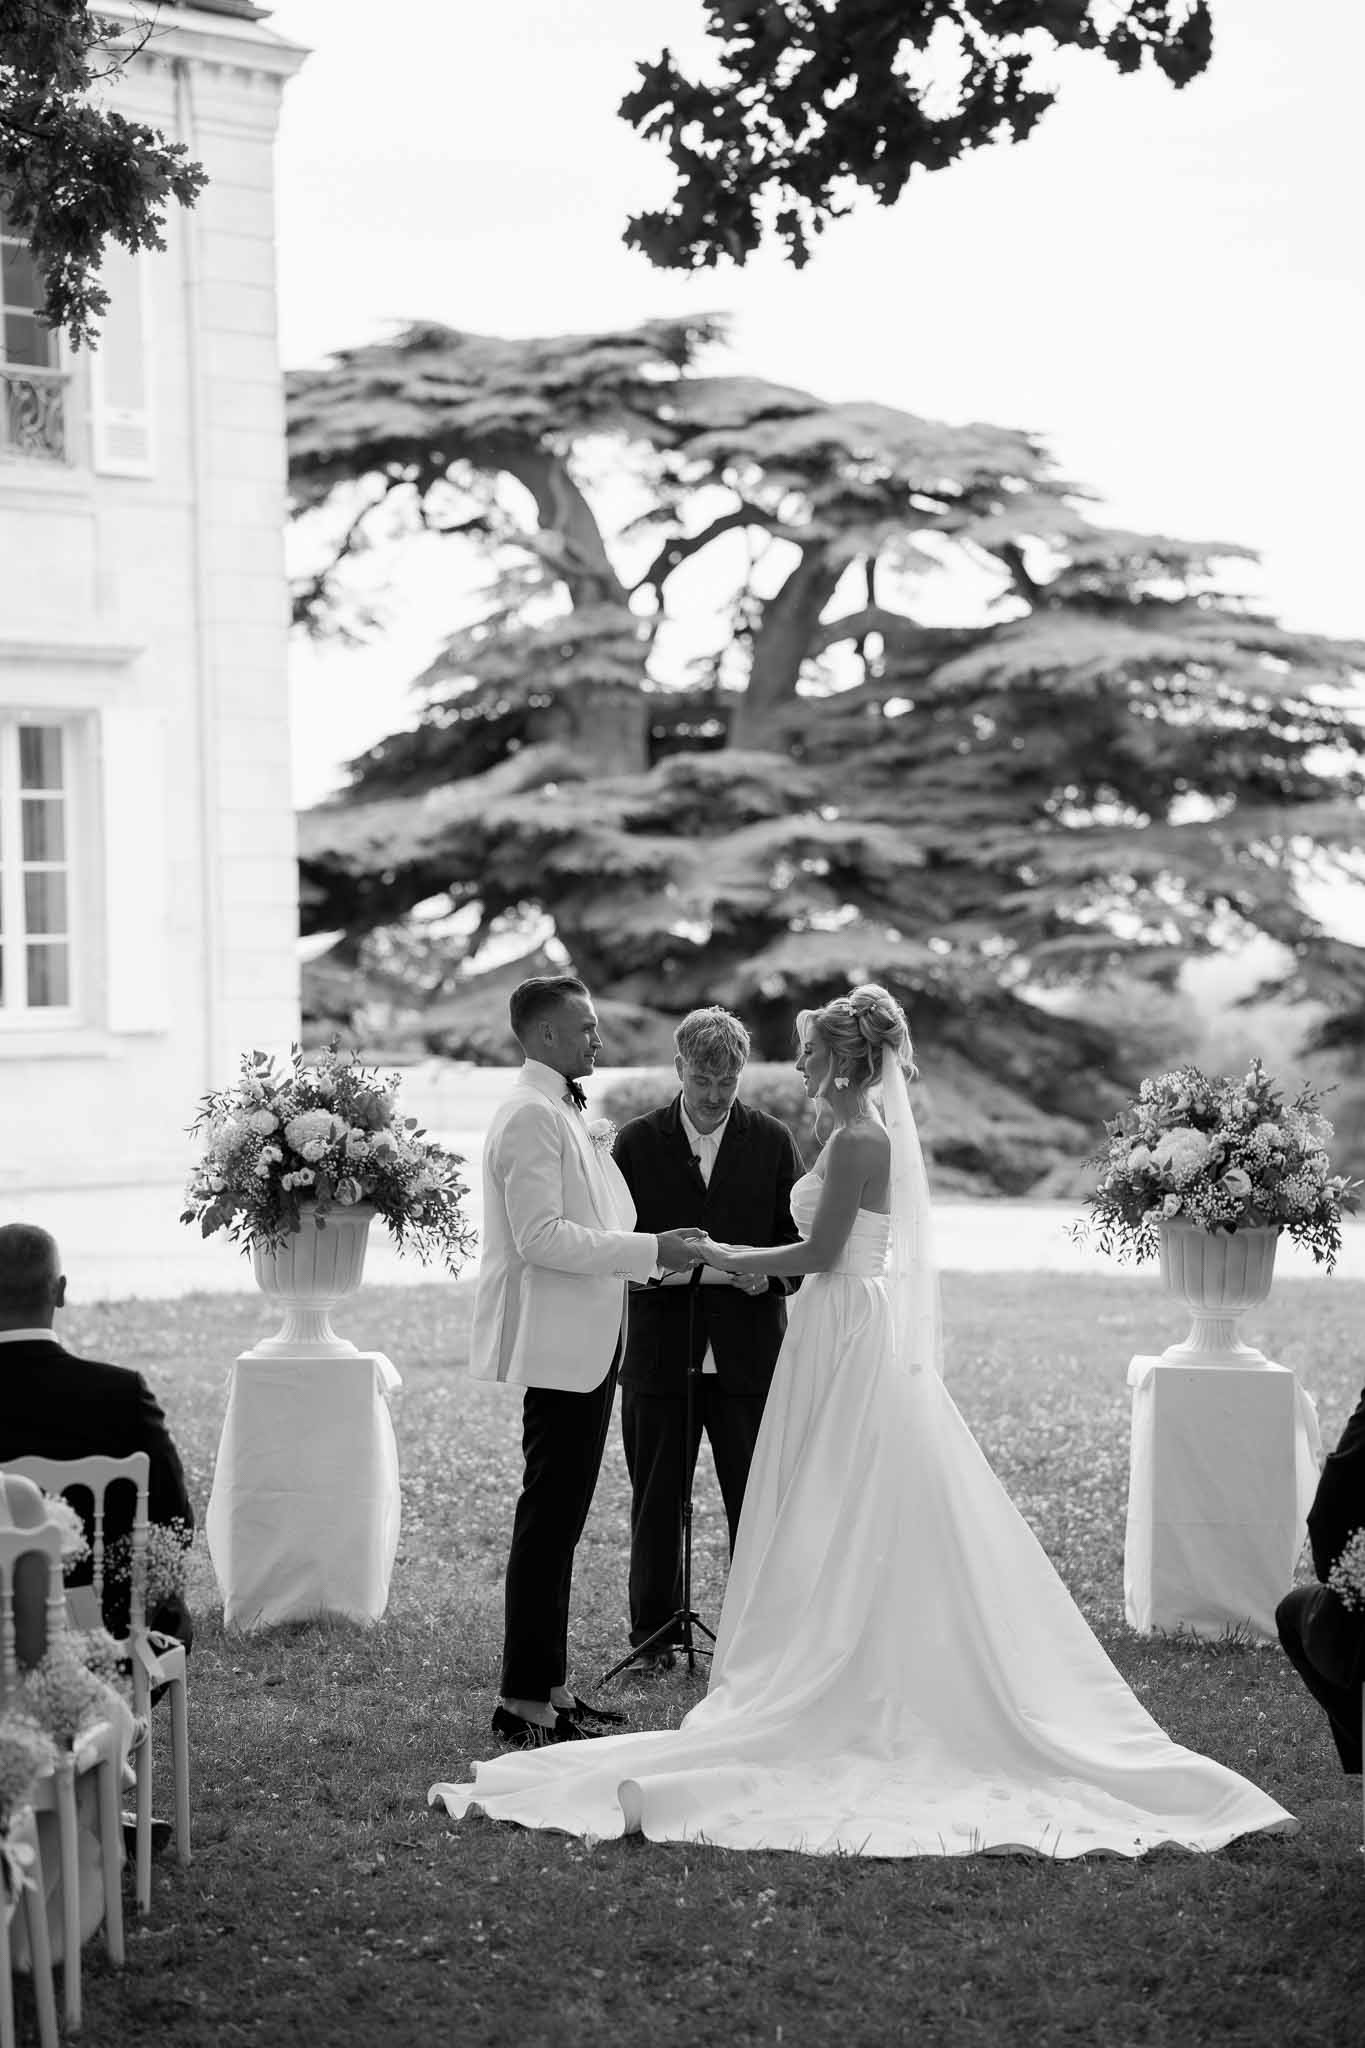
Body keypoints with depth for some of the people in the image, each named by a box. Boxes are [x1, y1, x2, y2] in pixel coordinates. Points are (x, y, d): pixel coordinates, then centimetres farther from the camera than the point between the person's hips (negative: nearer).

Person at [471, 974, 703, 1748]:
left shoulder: (564, 1113, 18)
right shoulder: (532, 1117, -14)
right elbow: (541, 1236, -22)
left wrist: (660, 1250, 15)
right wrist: (649, 1250, -19)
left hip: (587, 1347, 10)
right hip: (559, 1347, -10)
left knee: (560, 1522, 13)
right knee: (549, 1521, -8)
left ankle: (548, 1685, 20)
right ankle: (526, 1700, -4)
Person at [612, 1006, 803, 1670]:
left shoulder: (772, 1140, 6)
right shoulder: (637, 1142, 4)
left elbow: (801, 1240, 7)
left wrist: (768, 1276, -14)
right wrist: (660, 1262, -18)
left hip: (748, 1350, 0)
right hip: (660, 1349, 0)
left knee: (756, 1502, 1)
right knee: (656, 1499, 6)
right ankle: (654, 1635, 16)